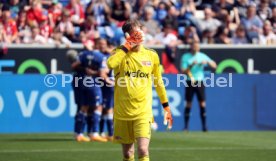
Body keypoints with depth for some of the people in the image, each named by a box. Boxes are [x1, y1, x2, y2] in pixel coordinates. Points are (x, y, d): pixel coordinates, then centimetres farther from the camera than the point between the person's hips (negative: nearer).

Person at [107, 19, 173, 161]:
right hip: (122, 112, 0)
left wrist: (166, 106, 18)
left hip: (143, 112, 0)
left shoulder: (151, 55, 5)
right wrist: (127, 47, -18)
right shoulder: (120, 53, -1)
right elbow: (110, 64, -26)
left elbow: (158, 82, 16)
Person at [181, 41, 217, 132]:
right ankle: (186, 126, 5)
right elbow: (183, 71, -5)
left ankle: (204, 125, -1)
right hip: (190, 82, -2)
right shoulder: (185, 57, 1)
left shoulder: (202, 56, 7)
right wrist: (191, 66, -19)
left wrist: (207, 62, -12)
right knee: (188, 104, -1)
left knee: (202, 104, -4)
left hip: (200, 82, 2)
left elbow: (214, 66, 7)